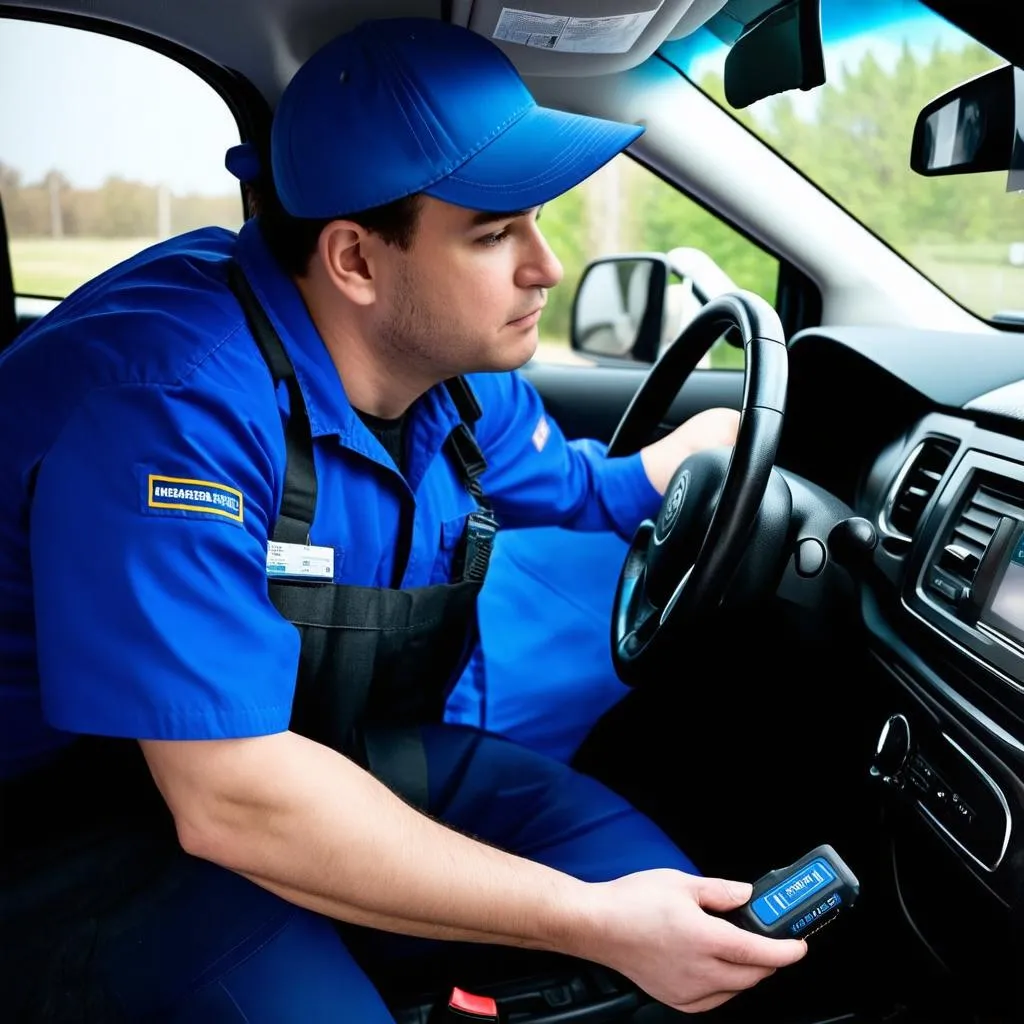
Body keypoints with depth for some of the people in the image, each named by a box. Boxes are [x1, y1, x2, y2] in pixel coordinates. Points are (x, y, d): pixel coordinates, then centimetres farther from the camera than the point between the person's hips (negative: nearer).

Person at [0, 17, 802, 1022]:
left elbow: (590, 487, 17)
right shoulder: (173, 404, -30)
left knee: (658, 889, -6)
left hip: (338, 755, 7)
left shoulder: (460, 365, -3)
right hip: (87, 821, -5)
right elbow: (231, 803, -32)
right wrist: (592, 922, -28)